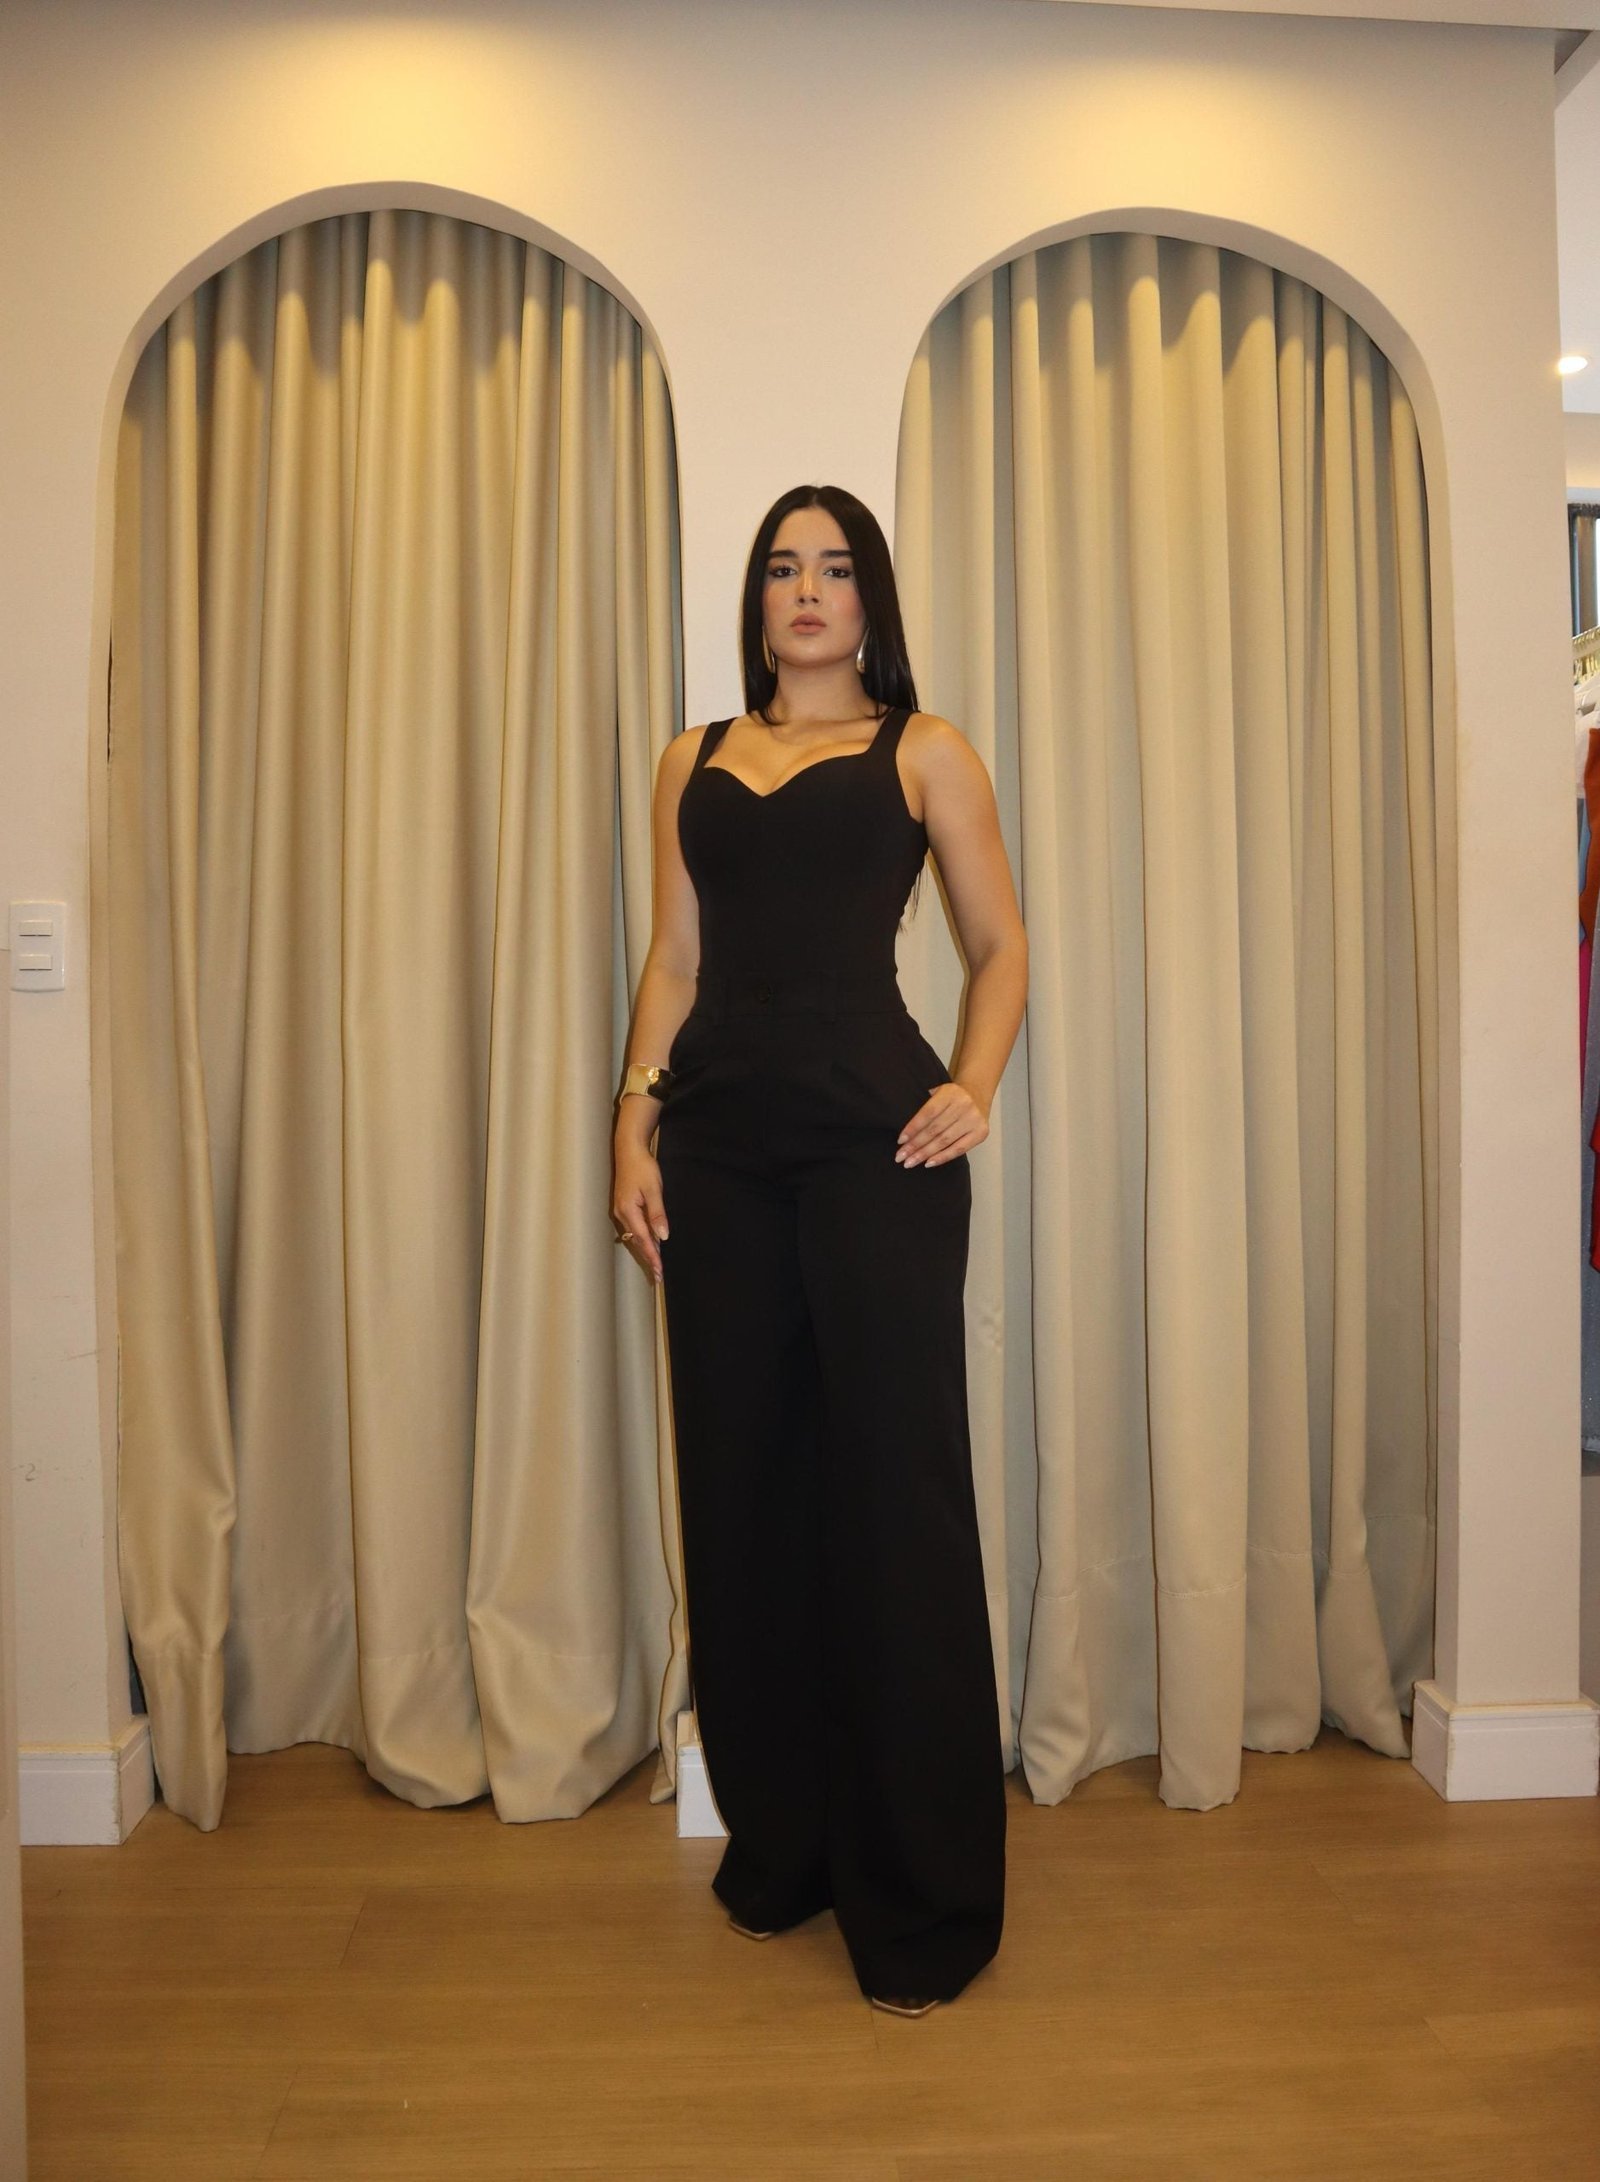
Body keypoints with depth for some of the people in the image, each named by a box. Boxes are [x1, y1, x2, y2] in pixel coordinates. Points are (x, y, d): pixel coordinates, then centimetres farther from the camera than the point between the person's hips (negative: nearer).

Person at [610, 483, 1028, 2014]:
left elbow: (1001, 944, 8)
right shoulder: (694, 760, 18)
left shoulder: (920, 751, 9)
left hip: (873, 1134, -3)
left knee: (896, 1490, -2)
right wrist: (637, 1120, 3)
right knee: (741, 1486, 7)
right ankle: (777, 1845, 27)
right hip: (719, 1139, 4)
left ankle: (923, 1902, 14)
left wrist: (974, 1087, -8)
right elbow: (673, 957, 14)